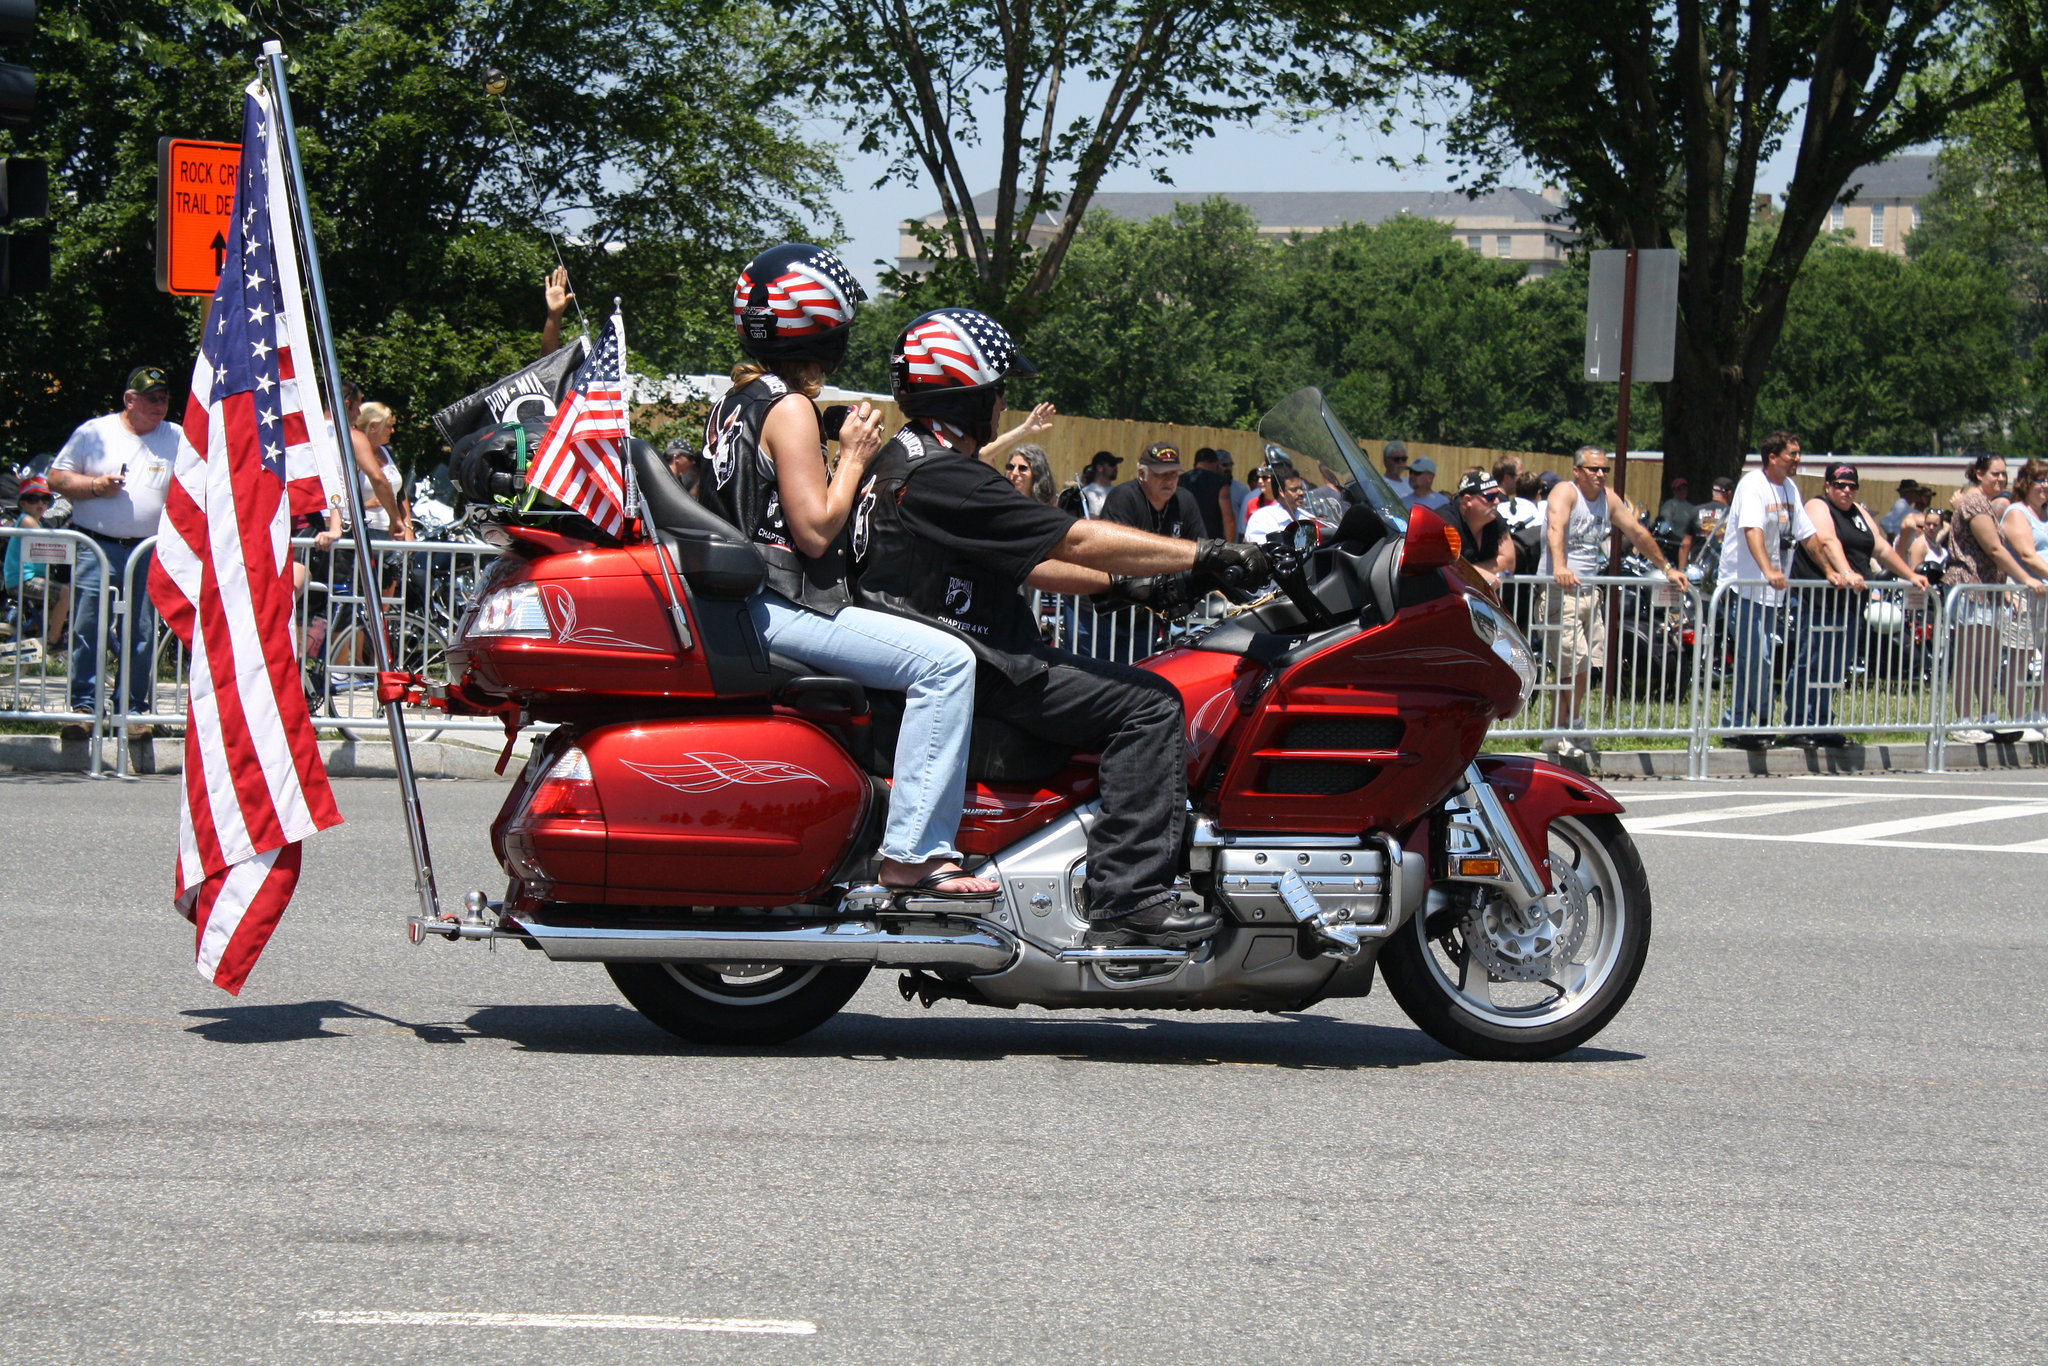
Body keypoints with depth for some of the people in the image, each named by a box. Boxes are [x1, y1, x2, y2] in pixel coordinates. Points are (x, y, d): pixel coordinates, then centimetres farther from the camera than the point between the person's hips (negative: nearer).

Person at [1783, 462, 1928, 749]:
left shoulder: (1859, 513, 21)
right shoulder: (1818, 508, -4)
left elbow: (1882, 548, 26)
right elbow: (1828, 542, -22)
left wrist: (1910, 576, 20)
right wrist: (1846, 572, -37)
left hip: (1851, 601, 8)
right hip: (1819, 599, -8)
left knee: (1836, 670, 9)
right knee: (1810, 664, -7)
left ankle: (1821, 726, 14)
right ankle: (1797, 726, -4)